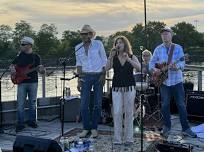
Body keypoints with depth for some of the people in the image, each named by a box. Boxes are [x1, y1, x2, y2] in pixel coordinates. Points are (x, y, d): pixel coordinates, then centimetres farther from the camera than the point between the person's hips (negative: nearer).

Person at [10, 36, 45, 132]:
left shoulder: (35, 57, 2)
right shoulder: (19, 56, 7)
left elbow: (39, 69, 1)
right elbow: (12, 65, 16)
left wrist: (41, 70, -22)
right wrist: (12, 69, -6)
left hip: (33, 82, 0)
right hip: (21, 83, 1)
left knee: (33, 103, 9)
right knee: (20, 104, -2)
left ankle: (32, 121, 22)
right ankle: (20, 124, 4)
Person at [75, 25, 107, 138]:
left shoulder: (98, 44, -1)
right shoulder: (78, 48, 7)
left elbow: (104, 60, 1)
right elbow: (79, 64, 10)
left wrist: (103, 75, -8)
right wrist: (79, 80, 3)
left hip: (98, 76, -2)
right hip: (85, 76, 2)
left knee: (97, 104, 2)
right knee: (84, 104, -3)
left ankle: (94, 128, 13)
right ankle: (86, 128, 10)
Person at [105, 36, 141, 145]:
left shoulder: (132, 57, 6)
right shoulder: (114, 58, 8)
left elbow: (139, 68, -11)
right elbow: (107, 68, -7)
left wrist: (128, 59, -23)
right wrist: (111, 55, -16)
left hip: (129, 87, -1)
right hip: (116, 88, 1)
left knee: (128, 113, 3)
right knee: (117, 113, -4)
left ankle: (128, 138, 11)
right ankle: (117, 139, 2)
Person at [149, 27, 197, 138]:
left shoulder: (178, 48, -1)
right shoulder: (158, 49, 5)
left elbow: (182, 63, -9)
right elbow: (151, 62, 8)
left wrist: (176, 66, -31)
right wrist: (154, 69, -13)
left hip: (177, 81, -1)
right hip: (164, 81, 2)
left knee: (181, 105, 1)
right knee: (165, 105, 7)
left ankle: (185, 128, 10)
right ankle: (167, 127, 21)